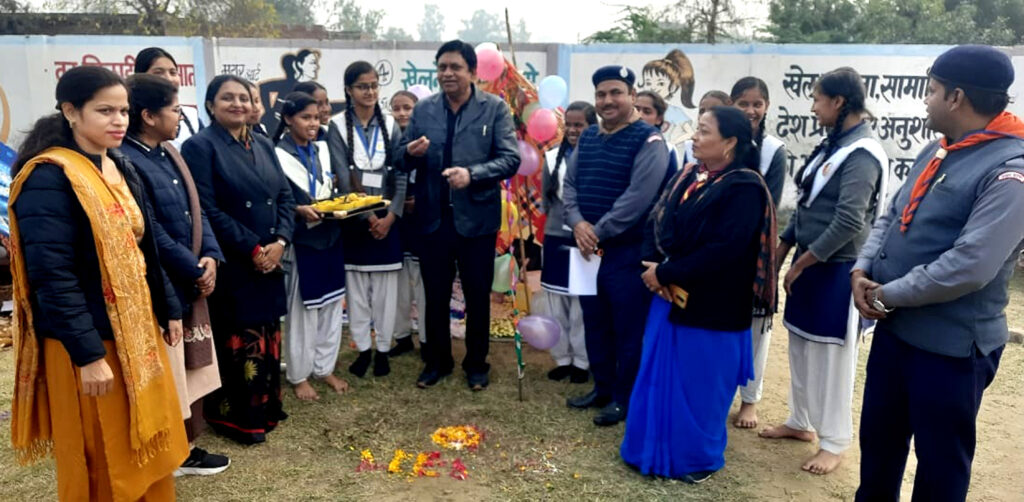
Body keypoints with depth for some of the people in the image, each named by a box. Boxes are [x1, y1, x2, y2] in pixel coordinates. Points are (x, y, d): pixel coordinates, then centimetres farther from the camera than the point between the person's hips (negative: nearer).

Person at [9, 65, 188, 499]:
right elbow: (53, 276, -22)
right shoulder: (48, 178, -17)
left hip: (138, 329, 8)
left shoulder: (121, 168, 8)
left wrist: (169, 309, 13)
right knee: (104, 461, 9)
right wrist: (88, 355, -23)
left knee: (151, 445, 18)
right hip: (88, 340, -7)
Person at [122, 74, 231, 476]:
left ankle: (188, 446, 32)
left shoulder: (168, 153, 9)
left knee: (192, 371, 17)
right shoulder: (125, 162, -19)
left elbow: (195, 210, 10)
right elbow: (152, 233, -21)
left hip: (190, 282, 9)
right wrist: (195, 271, -13)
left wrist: (210, 257, -4)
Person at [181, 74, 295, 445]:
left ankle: (265, 406, 28)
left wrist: (280, 241, -7)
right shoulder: (200, 146, -7)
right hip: (231, 264, -6)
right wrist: (251, 249, -16)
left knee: (267, 335, 13)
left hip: (270, 260, 6)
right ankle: (234, 415, 16)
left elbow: (285, 197, 9)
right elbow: (207, 210, -15)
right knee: (236, 340, 1)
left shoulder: (263, 146, 12)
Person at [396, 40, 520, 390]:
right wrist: (411, 152, -17)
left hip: (477, 218, -2)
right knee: (435, 295, 13)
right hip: (432, 219, 3)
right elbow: (400, 160, 6)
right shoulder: (423, 109, 5)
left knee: (477, 295, 11)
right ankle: (437, 361, 31)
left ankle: (476, 363, 29)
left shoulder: (495, 108, -3)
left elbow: (511, 158, -11)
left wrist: (472, 173, -26)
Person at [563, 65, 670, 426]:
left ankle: (625, 399, 18)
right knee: (595, 323, 16)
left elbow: (638, 197, -20)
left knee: (629, 329, 3)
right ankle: (602, 389, 32)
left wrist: (599, 231, -16)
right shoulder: (587, 138, 11)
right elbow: (569, 184, 8)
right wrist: (577, 223, -10)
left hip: (628, 251, -7)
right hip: (588, 249, 7)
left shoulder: (648, 140, -11)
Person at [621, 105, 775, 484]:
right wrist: (653, 265, -11)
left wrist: (665, 274, -19)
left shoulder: (744, 189, -16)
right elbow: (656, 223, 8)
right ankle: (657, 450, 33)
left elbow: (722, 251, -24)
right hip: (669, 298, 7)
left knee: (697, 385, 7)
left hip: (709, 309, -7)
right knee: (659, 378, 15)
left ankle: (697, 458, 28)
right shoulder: (687, 178, 9)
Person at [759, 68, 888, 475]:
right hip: (810, 262, 9)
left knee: (832, 354, 2)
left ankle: (835, 441, 17)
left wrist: (802, 263, -17)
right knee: (801, 347, 16)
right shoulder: (833, 145, 10)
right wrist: (781, 250, 12)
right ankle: (801, 422, 32)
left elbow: (848, 223, -24)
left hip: (836, 270, -9)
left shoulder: (862, 154, -18)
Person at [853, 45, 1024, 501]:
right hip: (894, 328, 8)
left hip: (951, 346, -8)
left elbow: (969, 267, -27)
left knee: (940, 462, 12)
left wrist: (886, 295, -17)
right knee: (877, 442, 23)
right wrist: (862, 270, -5)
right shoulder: (936, 152, 8)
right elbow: (891, 216, 12)